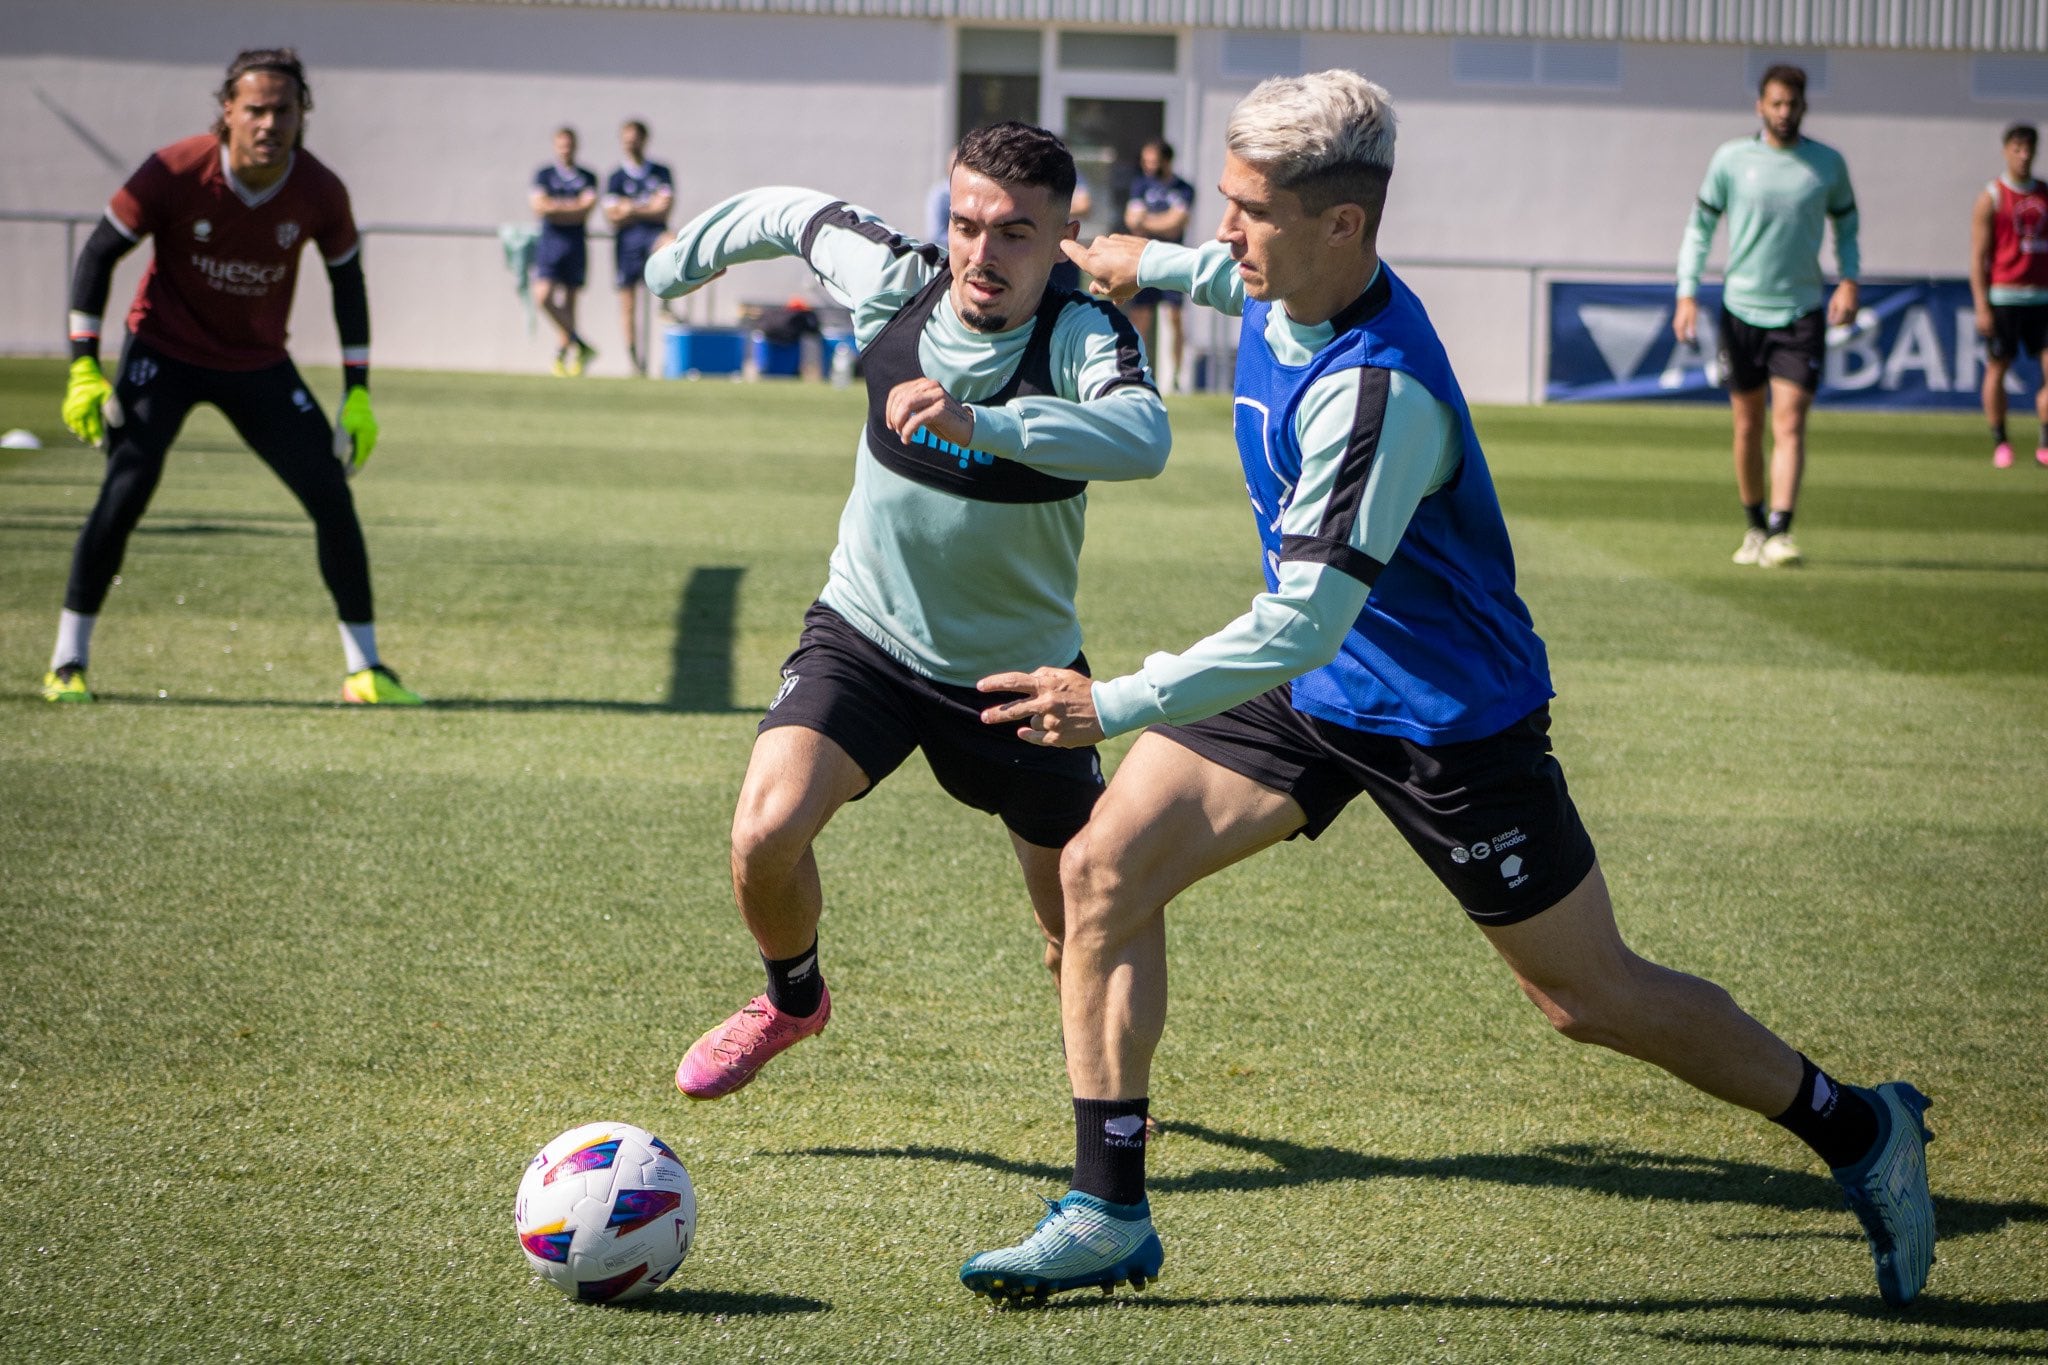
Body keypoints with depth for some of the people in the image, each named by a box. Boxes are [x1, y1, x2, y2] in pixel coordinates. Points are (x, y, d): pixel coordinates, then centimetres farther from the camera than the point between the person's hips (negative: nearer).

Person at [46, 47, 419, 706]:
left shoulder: (320, 192, -15)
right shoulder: (176, 171, -22)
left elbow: (347, 279, 4)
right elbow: (100, 252, -10)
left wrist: (358, 390, 1)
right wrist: (83, 366, -16)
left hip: (259, 364, 3)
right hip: (164, 349, -3)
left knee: (332, 496, -7)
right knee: (125, 492, -18)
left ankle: (365, 669, 6)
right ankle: (67, 663, -4)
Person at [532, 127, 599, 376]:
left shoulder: (587, 178, 9)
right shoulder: (544, 175, 7)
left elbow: (587, 207, -3)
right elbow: (539, 205, -4)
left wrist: (556, 206, -6)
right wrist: (573, 206, -6)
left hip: (576, 242, 1)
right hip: (549, 241, -1)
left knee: (569, 303, 2)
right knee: (545, 297, -16)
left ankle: (562, 355, 8)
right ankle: (580, 345, -8)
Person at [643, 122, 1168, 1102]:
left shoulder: (1083, 335, -24)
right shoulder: (894, 282, -14)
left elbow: (1143, 439, -47)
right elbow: (792, 213, 8)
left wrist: (979, 424, -59)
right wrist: (689, 253, 25)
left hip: (1021, 670, -1)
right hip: (865, 636, 2)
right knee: (765, 831, -21)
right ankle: (792, 997, 12)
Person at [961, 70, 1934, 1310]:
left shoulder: (1377, 393, -33)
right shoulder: (1284, 292, -7)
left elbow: (1302, 624, -35)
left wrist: (1113, 708, -32)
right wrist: (1162, 265, 27)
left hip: (1446, 717, -8)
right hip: (1310, 683, 8)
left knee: (1592, 997, 3)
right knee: (1104, 871, -6)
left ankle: (1859, 1131, 25)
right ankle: (1110, 1216, 0)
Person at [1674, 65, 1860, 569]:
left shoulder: (1828, 163, 3)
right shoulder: (1731, 159, 1)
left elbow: (1846, 225, 16)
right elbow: (1700, 225, 7)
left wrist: (1849, 281, -1)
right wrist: (1687, 294, -2)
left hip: (1802, 312, -1)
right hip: (1742, 308, 1)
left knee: (1789, 425, -12)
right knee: (1748, 427, 8)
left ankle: (1780, 534, -18)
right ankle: (1754, 526, 24)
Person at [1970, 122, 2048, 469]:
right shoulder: (1991, 198, -1)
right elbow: (1978, 255, -5)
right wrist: (1982, 306, -11)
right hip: (2003, 295, -3)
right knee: (1997, 368, 2)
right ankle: (2000, 443, 13)